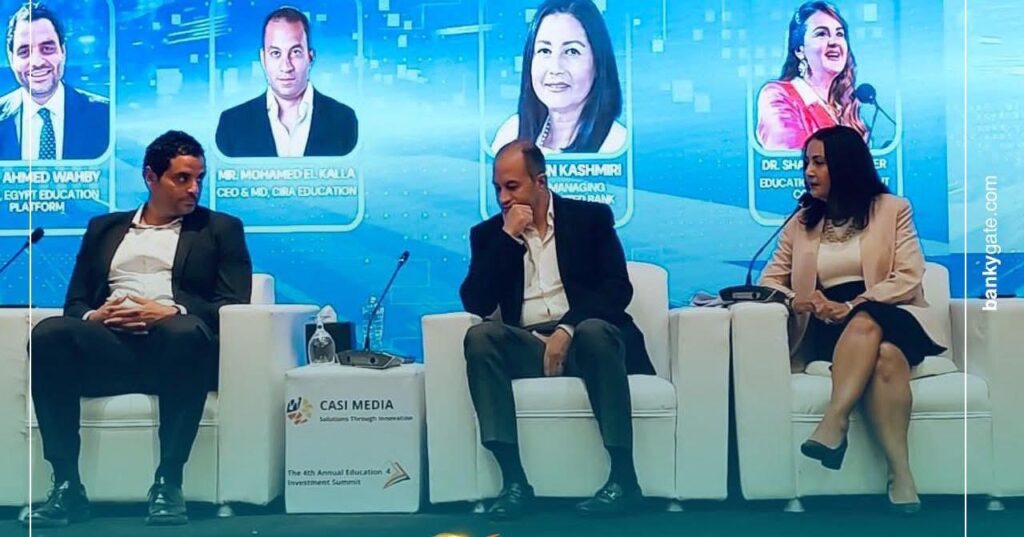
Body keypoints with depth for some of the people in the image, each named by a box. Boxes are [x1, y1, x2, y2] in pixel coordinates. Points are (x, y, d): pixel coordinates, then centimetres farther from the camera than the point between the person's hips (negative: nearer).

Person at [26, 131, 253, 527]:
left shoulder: (221, 229, 19)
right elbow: (75, 302, 20)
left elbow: (234, 305, 7)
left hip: (174, 347, -2)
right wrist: (93, 316, -6)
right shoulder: (104, 228, 27)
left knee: (186, 329, -38)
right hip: (109, 347, 3)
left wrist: (170, 312, -11)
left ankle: (168, 481, -31)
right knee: (48, 333, -29)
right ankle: (67, 485, -26)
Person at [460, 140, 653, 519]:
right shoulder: (489, 233, 14)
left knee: (594, 330, -36)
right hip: (527, 345, 2)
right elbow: (475, 303, 1)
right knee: (479, 336, -28)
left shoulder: (591, 217, 9)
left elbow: (618, 288, -3)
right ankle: (514, 478, -32)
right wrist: (508, 238, -5)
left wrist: (567, 329, -18)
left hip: (584, 336, -2)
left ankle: (623, 477, -31)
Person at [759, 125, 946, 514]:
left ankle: (833, 423, -50)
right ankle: (899, 471, -44)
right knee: (885, 356, -35)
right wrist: (795, 300, -13)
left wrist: (852, 307, -18)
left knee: (866, 325, -39)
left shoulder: (892, 209, 10)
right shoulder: (802, 221, 19)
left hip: (887, 318, -1)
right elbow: (770, 280, 13)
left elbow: (908, 278, -2)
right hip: (828, 328, 1)